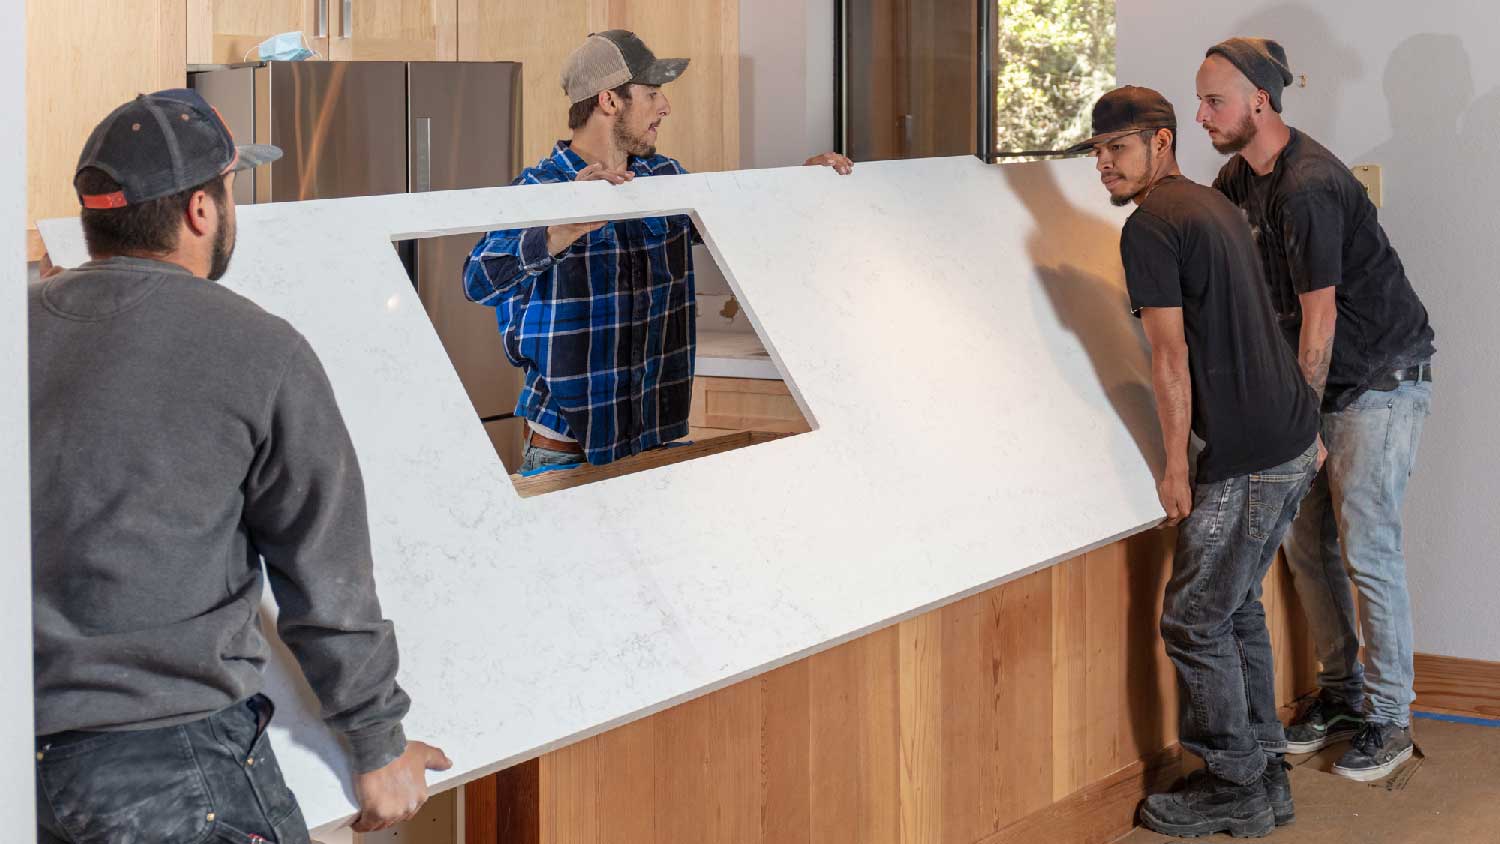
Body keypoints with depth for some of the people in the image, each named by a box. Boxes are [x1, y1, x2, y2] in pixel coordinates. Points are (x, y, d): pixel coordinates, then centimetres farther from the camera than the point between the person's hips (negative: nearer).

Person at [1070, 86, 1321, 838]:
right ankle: (1264, 777, 23)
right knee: (1238, 608, 18)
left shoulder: (1149, 228, -13)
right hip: (1294, 441, 10)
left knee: (1195, 621, 0)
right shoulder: (1216, 207, 16)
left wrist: (1175, 466, -10)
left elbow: (1171, 358, -15)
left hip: (1246, 458, -10)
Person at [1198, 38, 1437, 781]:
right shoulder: (1241, 177, 5)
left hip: (1381, 383, -9)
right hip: (1328, 385, 9)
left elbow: (1320, 316, -20)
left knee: (1367, 549, -7)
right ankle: (1342, 691, 21)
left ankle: (1390, 720, 2)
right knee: (1306, 539, 8)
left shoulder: (1309, 187, -24)